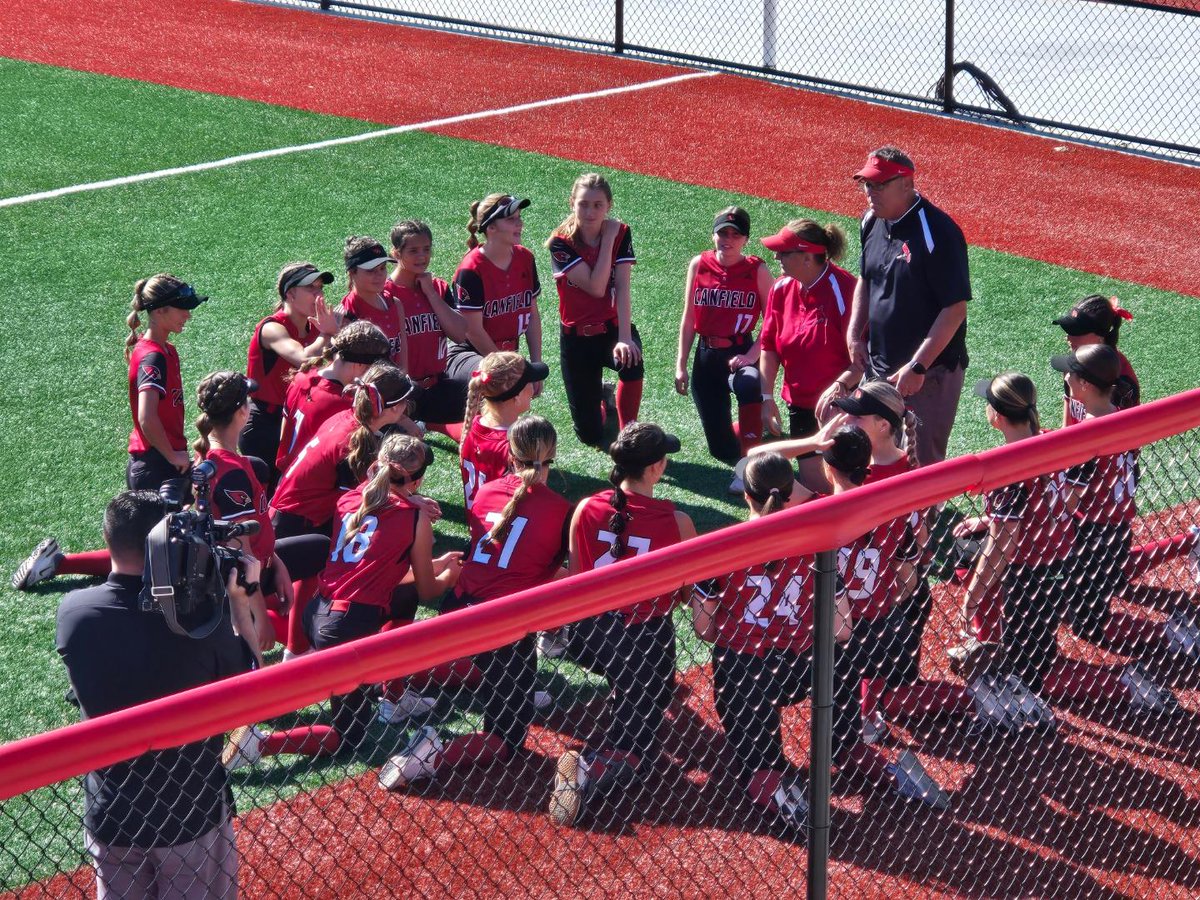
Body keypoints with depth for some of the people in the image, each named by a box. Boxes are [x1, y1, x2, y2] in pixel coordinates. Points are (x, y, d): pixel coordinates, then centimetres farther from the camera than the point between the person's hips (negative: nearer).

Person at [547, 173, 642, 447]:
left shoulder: (621, 233, -8)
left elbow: (622, 288, -17)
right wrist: (607, 240, -20)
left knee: (631, 361, -37)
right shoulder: (561, 243, -15)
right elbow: (596, 287, -24)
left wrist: (624, 337, -29)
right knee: (591, 435, 0)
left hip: (614, 327, 1)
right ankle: (598, 396, 38)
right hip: (577, 337, -1)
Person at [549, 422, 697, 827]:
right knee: (637, 748, 8)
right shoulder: (675, 521, -17)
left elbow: (574, 578, 0)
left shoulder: (586, 510, -11)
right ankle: (591, 770, -20)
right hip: (648, 640, -3)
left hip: (590, 637, 4)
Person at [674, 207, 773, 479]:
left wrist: (751, 356, -20)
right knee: (722, 449, 1)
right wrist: (681, 365, 5)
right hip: (706, 356, 3)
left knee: (748, 384, -42)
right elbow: (689, 318, 8)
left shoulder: (757, 270, -5)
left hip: (740, 353, -3)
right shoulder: (699, 265, 2)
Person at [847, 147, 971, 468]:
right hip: (878, 367, 8)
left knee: (922, 462, -3)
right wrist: (855, 335, 9)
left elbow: (955, 310, -21)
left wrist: (917, 367, -23)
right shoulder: (873, 223, 4)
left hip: (930, 373, -8)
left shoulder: (938, 233, -21)